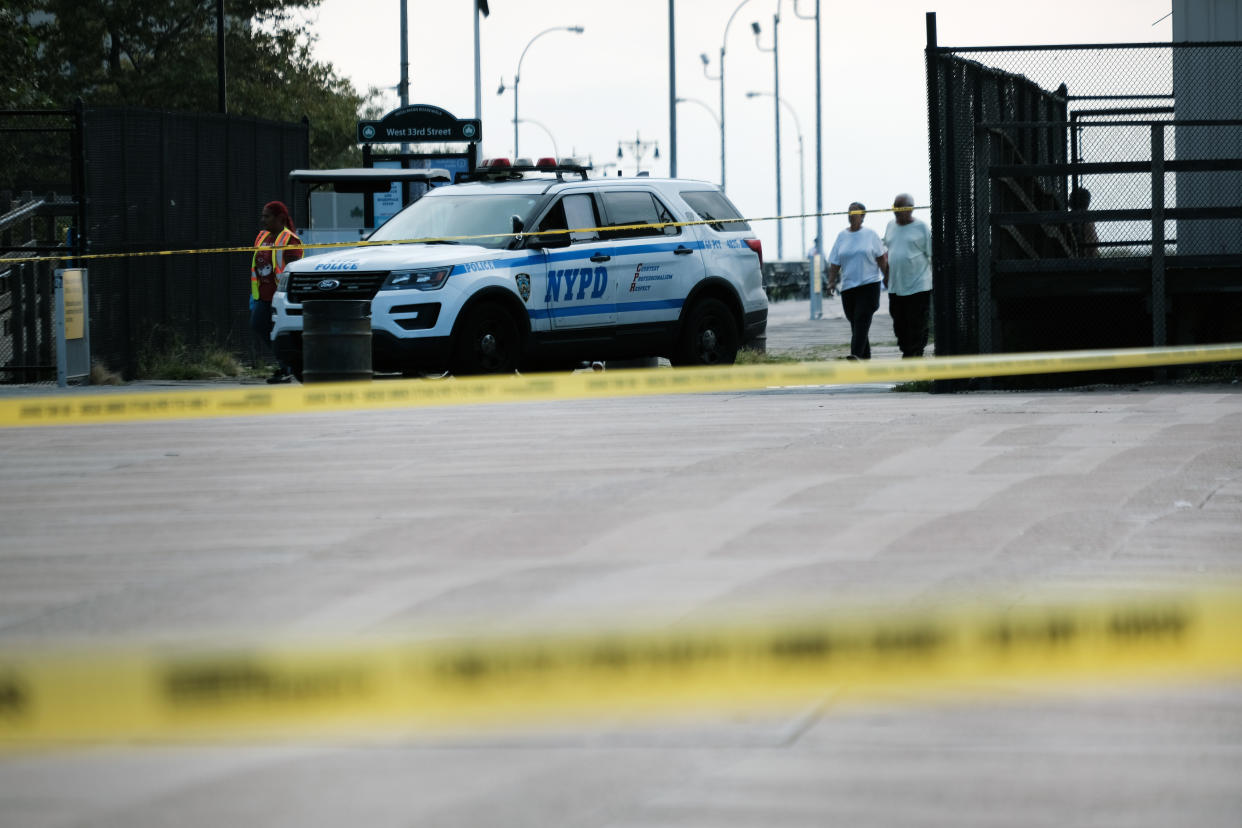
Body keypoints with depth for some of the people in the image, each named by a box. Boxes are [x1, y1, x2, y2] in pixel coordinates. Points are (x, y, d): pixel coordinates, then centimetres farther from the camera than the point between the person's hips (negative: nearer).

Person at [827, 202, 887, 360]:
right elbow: (835, 262, 7)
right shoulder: (842, 236, 8)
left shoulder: (870, 234, 2)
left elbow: (881, 258, 5)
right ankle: (866, 357, 15)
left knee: (861, 319, -16)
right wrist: (831, 281, -4)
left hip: (869, 283, -4)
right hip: (848, 286, 4)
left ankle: (857, 354, -27)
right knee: (855, 322, 6)